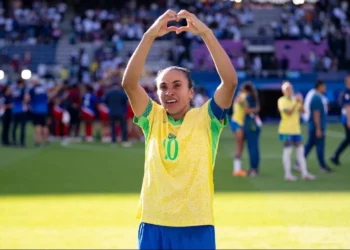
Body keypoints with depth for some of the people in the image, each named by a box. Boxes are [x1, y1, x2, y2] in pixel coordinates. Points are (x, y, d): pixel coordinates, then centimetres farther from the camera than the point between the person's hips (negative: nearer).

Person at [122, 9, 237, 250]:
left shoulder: (205, 118, 1)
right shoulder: (153, 118, 6)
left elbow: (230, 81, -14)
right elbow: (129, 83, -9)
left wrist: (205, 33, -21)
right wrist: (150, 36, -18)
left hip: (196, 227, -2)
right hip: (153, 225, 2)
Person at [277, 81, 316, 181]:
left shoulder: (295, 99, 12)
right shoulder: (282, 100, -6)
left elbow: (302, 111, 2)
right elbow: (289, 112, -18)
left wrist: (300, 102, -14)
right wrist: (296, 103, -22)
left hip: (296, 129, 6)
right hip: (286, 129, -6)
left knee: (300, 150, 4)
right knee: (287, 151, -5)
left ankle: (304, 173, 5)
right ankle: (288, 174, -2)